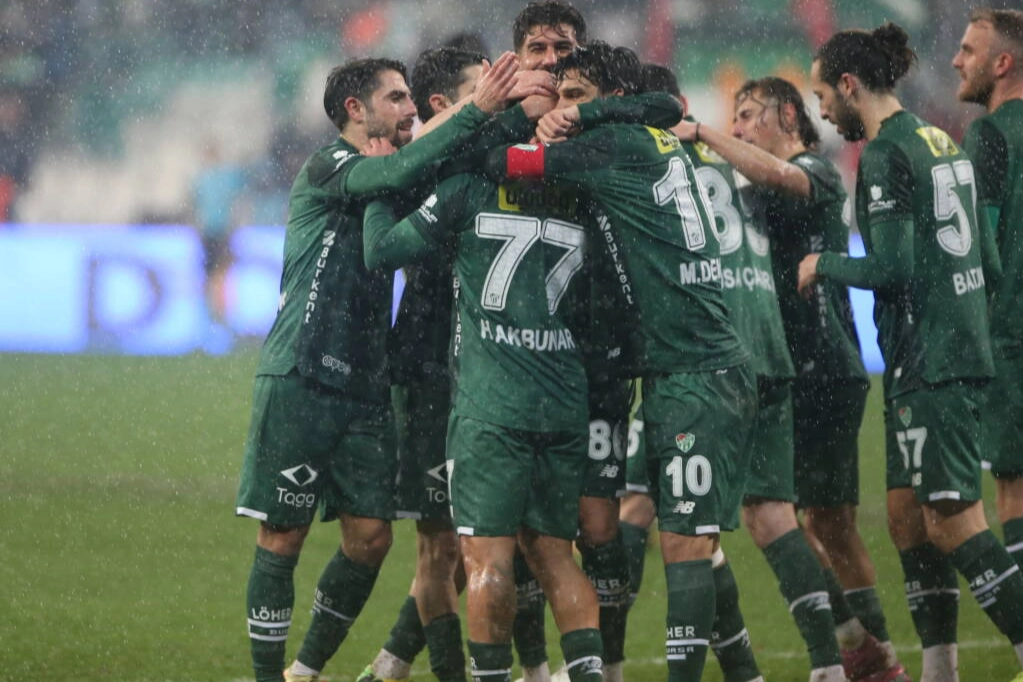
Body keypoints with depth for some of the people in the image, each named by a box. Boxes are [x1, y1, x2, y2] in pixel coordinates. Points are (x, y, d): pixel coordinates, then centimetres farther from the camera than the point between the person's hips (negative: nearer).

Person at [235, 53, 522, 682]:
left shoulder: (378, 180, 18)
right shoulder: (327, 169, -7)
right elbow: (395, 173, -25)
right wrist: (477, 111, -29)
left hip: (365, 391, 7)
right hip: (301, 383, -7)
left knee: (370, 536, 2)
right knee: (283, 536, -2)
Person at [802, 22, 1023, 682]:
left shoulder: (886, 156, -13)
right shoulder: (944, 144, 15)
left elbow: (890, 267, -20)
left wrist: (824, 264, -4)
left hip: (929, 362, -10)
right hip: (962, 346, 10)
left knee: (954, 523, -9)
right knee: (907, 513, 13)